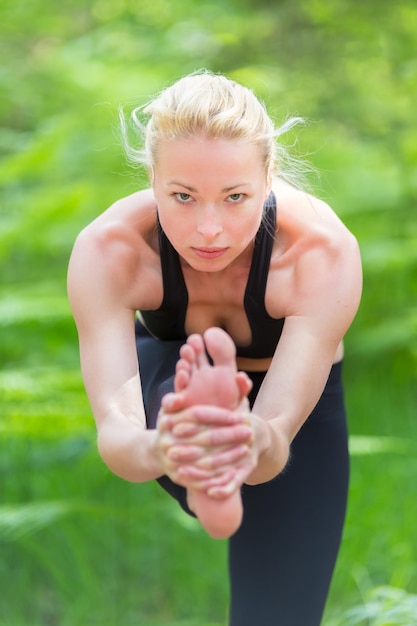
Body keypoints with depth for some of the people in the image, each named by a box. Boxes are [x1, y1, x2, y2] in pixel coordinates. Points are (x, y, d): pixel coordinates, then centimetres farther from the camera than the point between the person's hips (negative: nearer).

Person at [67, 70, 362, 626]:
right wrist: (159, 449, -68)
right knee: (179, 376, -33)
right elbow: (114, 432, -45)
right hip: (161, 388, 1)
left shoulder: (323, 252, -36)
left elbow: (280, 432, -45)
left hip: (293, 411, 0)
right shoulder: (108, 251, -34)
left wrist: (257, 443, -69)